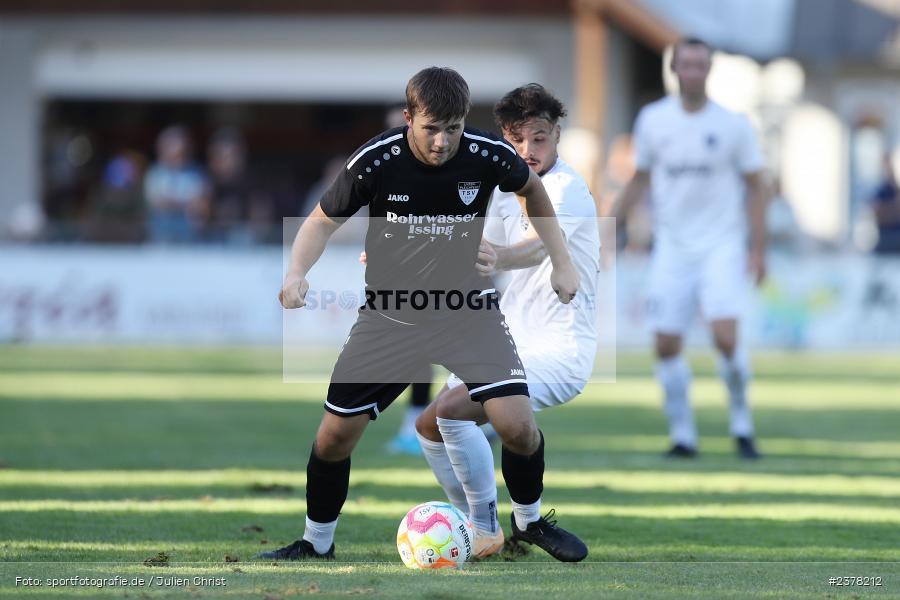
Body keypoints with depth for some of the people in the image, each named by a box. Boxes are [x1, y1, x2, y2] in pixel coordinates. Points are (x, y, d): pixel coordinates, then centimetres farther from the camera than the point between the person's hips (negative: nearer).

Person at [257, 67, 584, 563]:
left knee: (517, 424, -17)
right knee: (336, 434, -1)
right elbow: (324, 220, -5)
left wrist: (562, 263, 5)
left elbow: (532, 189, 8)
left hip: (467, 306, 0)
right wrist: (296, 273, -23)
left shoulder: (488, 156, -16)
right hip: (389, 312, 0)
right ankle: (317, 542, 24)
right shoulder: (376, 161, -20)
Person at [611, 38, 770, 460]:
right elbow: (640, 178, 17)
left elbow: (756, 187, 3)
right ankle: (682, 435, 10)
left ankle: (742, 427, 2)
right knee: (667, 345, -4)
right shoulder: (653, 120, 4)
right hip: (672, 247, 3)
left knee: (725, 338, -17)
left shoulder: (733, 124, -2)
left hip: (721, 247, -3)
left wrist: (758, 249, -3)